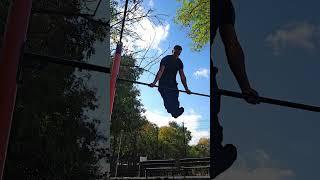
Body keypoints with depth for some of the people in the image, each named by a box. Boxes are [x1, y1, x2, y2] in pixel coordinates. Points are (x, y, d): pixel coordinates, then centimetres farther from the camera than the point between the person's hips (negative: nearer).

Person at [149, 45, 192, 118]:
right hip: (164, 84, -6)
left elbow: (182, 76, 6)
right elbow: (160, 71, -19)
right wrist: (154, 82, -33)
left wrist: (186, 88, -1)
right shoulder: (166, 59, -6)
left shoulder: (179, 62, 9)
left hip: (172, 84, 6)